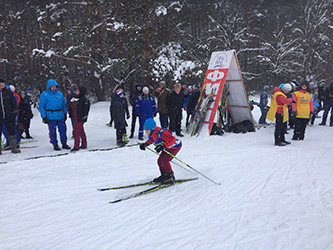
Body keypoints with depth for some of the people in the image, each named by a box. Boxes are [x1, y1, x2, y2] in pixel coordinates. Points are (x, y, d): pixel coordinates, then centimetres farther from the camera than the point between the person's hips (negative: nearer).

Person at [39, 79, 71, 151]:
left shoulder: (60, 94, 12)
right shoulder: (44, 95, -2)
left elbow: (63, 104, 22)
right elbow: (41, 106, -3)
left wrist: (65, 113, 18)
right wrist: (44, 117, -9)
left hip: (60, 116, 4)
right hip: (51, 117, -4)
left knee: (63, 130, 5)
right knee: (53, 131, 1)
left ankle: (64, 144, 17)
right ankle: (55, 145, 12)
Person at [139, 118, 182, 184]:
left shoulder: (160, 133, -36)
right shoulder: (151, 133, -8)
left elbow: (172, 139, -44)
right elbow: (151, 139, 17)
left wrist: (163, 146, -54)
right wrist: (145, 144, 0)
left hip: (175, 146, -9)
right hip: (167, 147, 9)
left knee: (164, 161, -18)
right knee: (160, 161, 5)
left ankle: (171, 177, -3)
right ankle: (164, 175, 21)